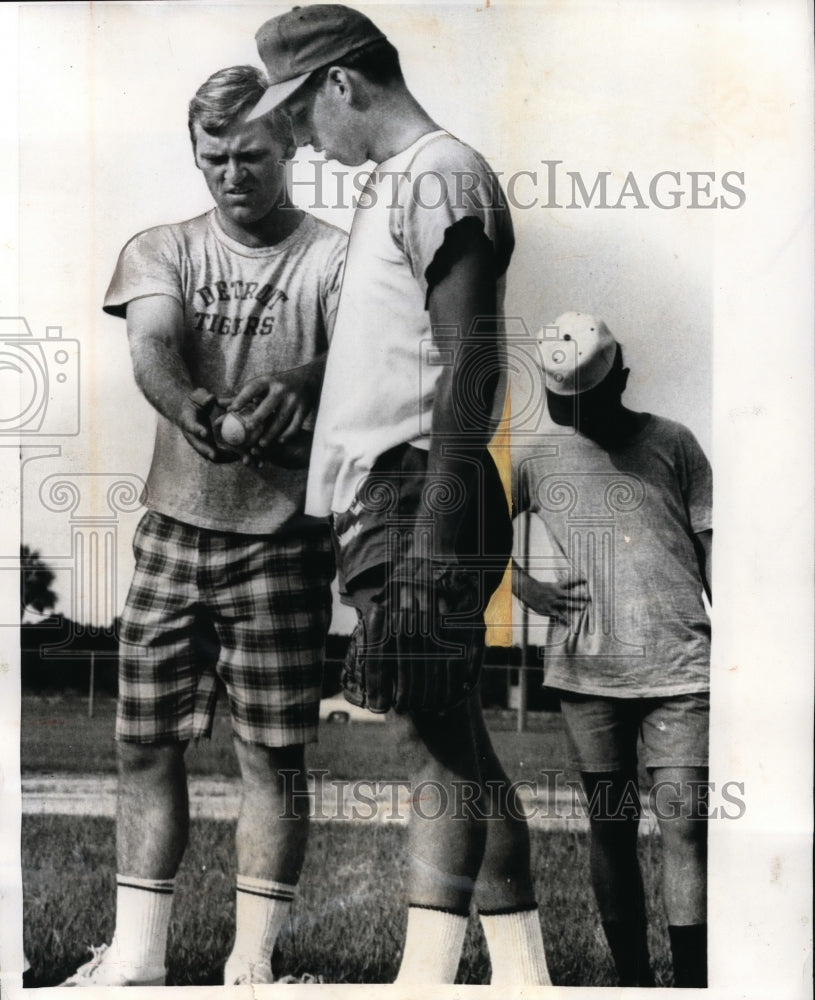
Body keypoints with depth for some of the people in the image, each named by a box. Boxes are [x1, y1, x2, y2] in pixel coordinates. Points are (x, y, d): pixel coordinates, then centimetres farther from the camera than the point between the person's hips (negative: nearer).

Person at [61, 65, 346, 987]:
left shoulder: (332, 260, 0)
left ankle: (252, 959, 12)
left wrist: (297, 390, -37)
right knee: (145, 741, 7)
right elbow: (151, 346, -11)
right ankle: (135, 956, 19)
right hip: (173, 526, 3)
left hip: (281, 536, -3)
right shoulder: (161, 251, 8)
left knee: (273, 751, 1)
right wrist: (187, 407, -34)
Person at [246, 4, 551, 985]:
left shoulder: (441, 177, -7)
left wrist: (432, 536, -22)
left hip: (416, 497, -9)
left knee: (440, 738, -7)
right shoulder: (394, 183, 22)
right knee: (437, 739, 8)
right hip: (376, 499, 9)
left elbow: (469, 365, -16)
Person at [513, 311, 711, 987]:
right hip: (586, 673, 2)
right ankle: (633, 981, 15)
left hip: (680, 666, -1)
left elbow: (710, 548, 9)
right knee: (611, 828, 6)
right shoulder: (536, 458, 9)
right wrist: (526, 587, 1)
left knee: (685, 827, -9)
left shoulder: (671, 443, 8)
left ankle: (692, 986, -7)